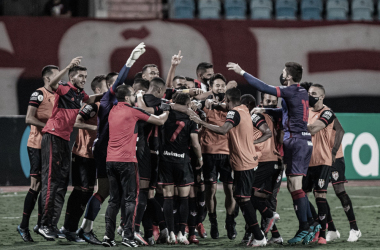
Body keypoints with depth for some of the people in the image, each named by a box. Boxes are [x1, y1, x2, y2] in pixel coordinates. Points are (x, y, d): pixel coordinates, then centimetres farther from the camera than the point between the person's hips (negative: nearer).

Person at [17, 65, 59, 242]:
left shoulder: (57, 96, 15)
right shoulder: (39, 94, -8)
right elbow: (29, 119, -16)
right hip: (37, 146, -8)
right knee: (36, 185, -9)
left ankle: (40, 224, 16)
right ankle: (24, 226, -3)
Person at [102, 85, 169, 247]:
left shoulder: (113, 111, 13)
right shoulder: (133, 112, -4)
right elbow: (160, 121, 4)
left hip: (111, 160, 6)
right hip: (126, 160, -6)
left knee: (114, 200, 10)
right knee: (130, 199, -2)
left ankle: (109, 235, 3)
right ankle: (127, 236, -8)